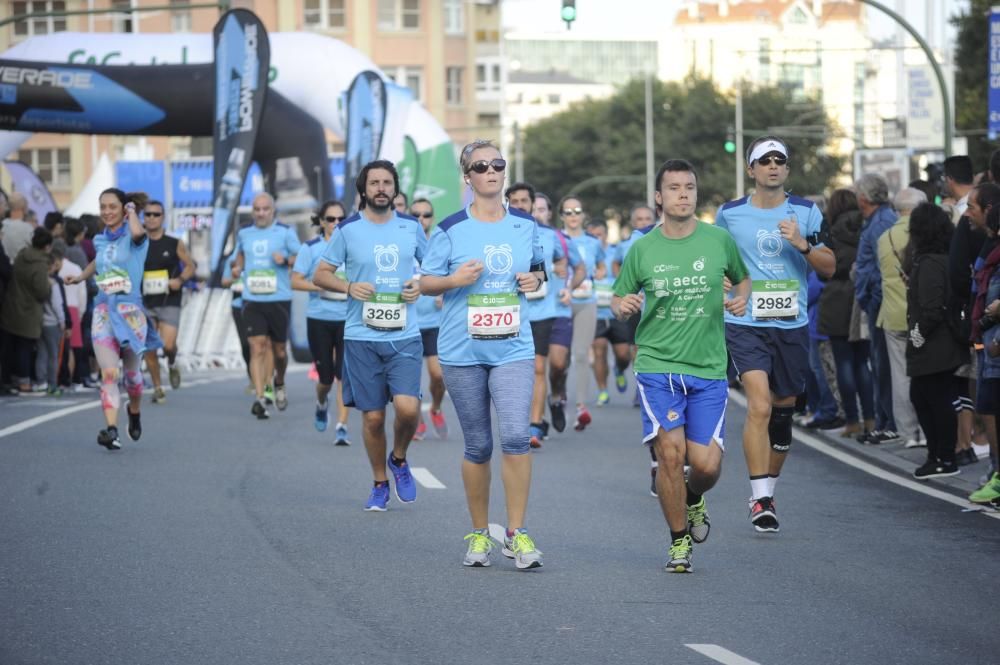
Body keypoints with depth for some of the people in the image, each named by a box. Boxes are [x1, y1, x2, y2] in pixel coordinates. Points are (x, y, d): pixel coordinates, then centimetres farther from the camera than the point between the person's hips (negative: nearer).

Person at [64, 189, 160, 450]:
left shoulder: (131, 237, -5)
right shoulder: (100, 240, 11)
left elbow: (137, 232, -32)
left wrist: (132, 211, -15)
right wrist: (80, 277, 24)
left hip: (131, 310, -3)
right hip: (104, 310, 3)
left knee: (132, 371, 12)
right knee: (108, 372, -12)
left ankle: (134, 412, 41)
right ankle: (111, 429, -20)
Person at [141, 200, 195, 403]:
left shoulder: (175, 244, 2)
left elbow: (190, 266, 9)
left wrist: (180, 280, -9)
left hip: (169, 302, -2)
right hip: (146, 303, 2)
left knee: (168, 345, -17)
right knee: (149, 349, 1)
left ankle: (172, 365, 18)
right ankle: (157, 388, 16)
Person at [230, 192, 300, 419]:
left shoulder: (285, 232, 1)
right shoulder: (244, 233, 10)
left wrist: (285, 260, -19)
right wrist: (237, 267, 6)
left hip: (279, 300, -1)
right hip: (252, 300, 1)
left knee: (279, 349, 8)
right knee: (257, 348, -10)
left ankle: (279, 383, 38)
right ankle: (259, 398, -13)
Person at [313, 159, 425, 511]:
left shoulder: (411, 227, 6)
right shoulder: (348, 229, 1)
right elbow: (320, 274, 7)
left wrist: (422, 285, -3)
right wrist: (349, 287, -11)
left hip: (404, 335, 0)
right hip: (361, 336, 0)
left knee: (407, 406, -17)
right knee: (372, 415, 3)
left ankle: (399, 459, 13)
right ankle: (379, 484, 22)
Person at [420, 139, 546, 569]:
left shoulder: (525, 225, 7)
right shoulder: (450, 229, -1)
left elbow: (539, 269, 21)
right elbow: (425, 282, 4)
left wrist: (536, 280, -2)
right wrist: (454, 279, -15)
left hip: (513, 348, 1)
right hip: (462, 351, -1)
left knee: (516, 437, -15)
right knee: (478, 446, 6)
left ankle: (517, 534, -8)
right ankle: (479, 534, 20)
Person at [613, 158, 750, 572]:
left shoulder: (719, 240, 3)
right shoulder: (642, 250, 2)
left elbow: (743, 278, 20)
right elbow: (618, 302, 12)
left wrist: (740, 299, -1)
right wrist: (623, 307, -10)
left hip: (709, 369, 1)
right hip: (657, 364, -1)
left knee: (706, 465, -7)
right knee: (670, 452, -13)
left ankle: (694, 501, 31)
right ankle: (679, 541, 6)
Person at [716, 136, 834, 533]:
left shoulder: (806, 212, 4)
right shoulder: (730, 214, 3)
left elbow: (829, 267, 2)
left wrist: (802, 244, -13)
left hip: (792, 325, 3)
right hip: (746, 324, -3)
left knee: (783, 411, 10)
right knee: (759, 407, -19)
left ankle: (767, 490, 28)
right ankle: (761, 499, -18)